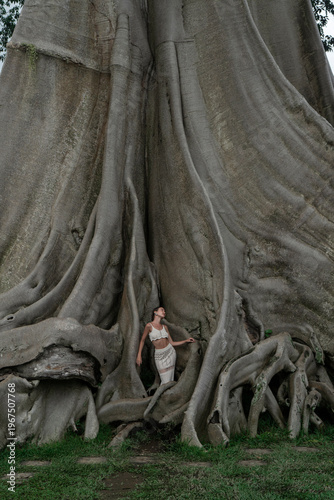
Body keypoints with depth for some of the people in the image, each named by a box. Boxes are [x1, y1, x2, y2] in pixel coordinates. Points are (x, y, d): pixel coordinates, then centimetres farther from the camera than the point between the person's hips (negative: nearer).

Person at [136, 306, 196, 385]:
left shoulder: (164, 327, 6)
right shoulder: (149, 325, -9)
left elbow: (172, 343, 9)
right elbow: (142, 340, 1)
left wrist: (186, 341, 2)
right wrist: (139, 355, -5)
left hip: (170, 352, 4)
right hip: (159, 356, -4)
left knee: (170, 380, 3)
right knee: (165, 382, -5)